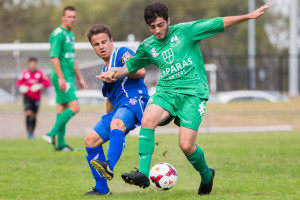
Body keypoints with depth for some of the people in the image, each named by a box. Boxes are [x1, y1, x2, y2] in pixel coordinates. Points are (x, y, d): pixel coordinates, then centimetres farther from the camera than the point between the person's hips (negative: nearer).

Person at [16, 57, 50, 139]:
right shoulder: (25, 73, -2)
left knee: (34, 115, 8)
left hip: (36, 97, 2)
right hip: (27, 96, -2)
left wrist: (40, 85, -21)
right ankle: (28, 131, -20)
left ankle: (32, 132, 24)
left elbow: (47, 83, -3)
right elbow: (19, 82, 12)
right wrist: (21, 87, -8)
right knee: (28, 113, -20)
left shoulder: (40, 73, -2)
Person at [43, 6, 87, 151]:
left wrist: (80, 78, 25)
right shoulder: (58, 34, -11)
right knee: (74, 107, -15)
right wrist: (61, 77, -24)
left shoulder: (70, 35, 18)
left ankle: (60, 143, 10)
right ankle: (52, 134, -11)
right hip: (62, 78, -9)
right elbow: (54, 57, -18)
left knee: (62, 109, 8)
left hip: (68, 78, 9)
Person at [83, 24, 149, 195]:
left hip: (134, 99, -10)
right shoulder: (105, 69, 28)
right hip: (119, 109, 10)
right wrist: (108, 117, 32)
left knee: (117, 123, -40)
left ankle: (109, 167, -65)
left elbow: (141, 72, -13)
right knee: (91, 139, 4)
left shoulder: (122, 53, 2)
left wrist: (118, 71, -15)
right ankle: (102, 189, 7)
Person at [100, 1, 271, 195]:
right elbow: (130, 66, 27)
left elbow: (219, 24, 4)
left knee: (186, 145, -15)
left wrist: (249, 16, 0)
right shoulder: (148, 46, 12)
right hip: (166, 91, 3)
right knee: (147, 119, -30)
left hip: (193, 92, -3)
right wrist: (114, 75, 6)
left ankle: (206, 175, 17)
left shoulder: (185, 31, 1)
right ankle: (143, 174, -31)